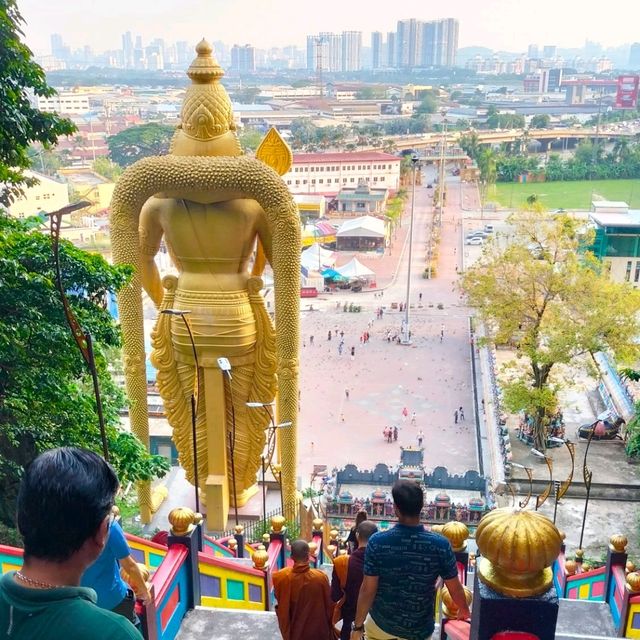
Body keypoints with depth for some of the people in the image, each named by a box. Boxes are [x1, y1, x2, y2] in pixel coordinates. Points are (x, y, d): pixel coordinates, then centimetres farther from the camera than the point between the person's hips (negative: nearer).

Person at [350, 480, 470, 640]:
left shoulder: (377, 542, -21)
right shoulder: (440, 545, -19)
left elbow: (368, 590, -16)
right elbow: (455, 588, -7)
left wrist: (358, 626, -3)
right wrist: (464, 611, 13)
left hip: (381, 624, 0)